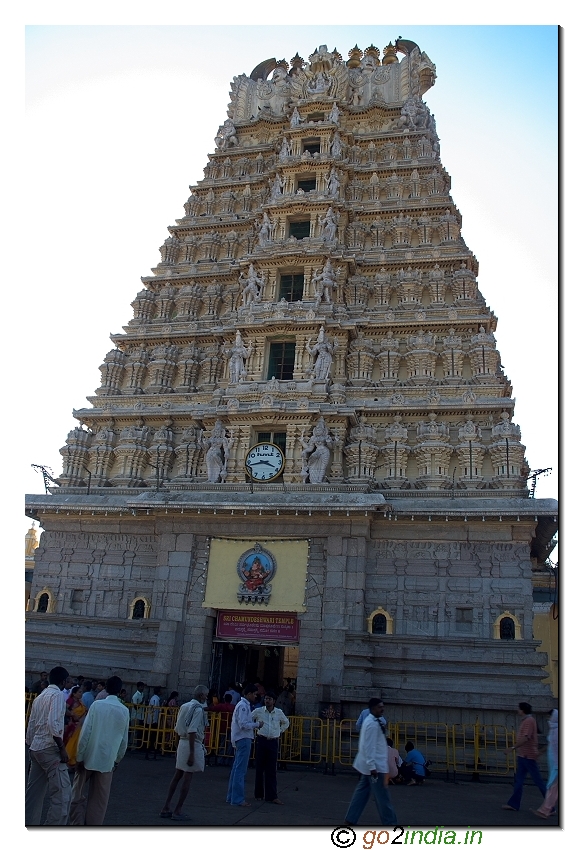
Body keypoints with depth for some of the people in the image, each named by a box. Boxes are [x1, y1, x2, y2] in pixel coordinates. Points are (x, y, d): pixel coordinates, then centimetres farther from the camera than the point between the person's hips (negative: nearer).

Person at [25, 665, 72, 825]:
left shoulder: (40, 697, 16)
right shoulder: (58, 694, -10)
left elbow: (31, 727, 18)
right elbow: (53, 723, -22)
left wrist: (31, 750, 25)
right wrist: (62, 748, -15)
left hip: (35, 748, 9)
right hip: (49, 748, -9)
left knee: (34, 794, 13)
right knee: (62, 793, -7)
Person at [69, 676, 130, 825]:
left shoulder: (97, 705, -8)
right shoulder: (125, 711, -1)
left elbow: (85, 733, -10)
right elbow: (124, 741, 5)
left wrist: (79, 757, -3)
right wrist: (117, 760, 17)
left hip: (89, 757, -1)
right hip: (107, 760, 2)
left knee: (79, 795, 13)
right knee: (99, 800, 12)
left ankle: (76, 824, 14)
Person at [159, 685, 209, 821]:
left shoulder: (184, 706, 9)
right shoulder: (198, 709, -15)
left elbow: (177, 729, 13)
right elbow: (192, 732, -22)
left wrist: (181, 745, 21)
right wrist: (192, 753, -21)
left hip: (182, 742, 8)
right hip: (192, 744, -8)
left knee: (177, 775, 16)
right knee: (187, 778, 2)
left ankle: (166, 807, 22)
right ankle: (177, 811, 8)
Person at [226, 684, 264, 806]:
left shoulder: (244, 705, 15)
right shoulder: (243, 706, -16)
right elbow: (243, 724, -22)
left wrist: (254, 725, 8)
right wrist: (257, 724, -13)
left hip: (240, 739, 10)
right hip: (243, 739, -10)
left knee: (236, 769, 15)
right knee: (240, 770, -5)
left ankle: (231, 796, 22)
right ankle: (237, 799, -1)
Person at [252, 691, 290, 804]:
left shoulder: (279, 712, 1)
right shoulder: (258, 711, -6)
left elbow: (286, 722, 20)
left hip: (273, 742, 1)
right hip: (261, 741, -1)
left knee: (272, 770, 1)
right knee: (259, 768, 6)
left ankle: (272, 796, 3)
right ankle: (258, 794, 18)